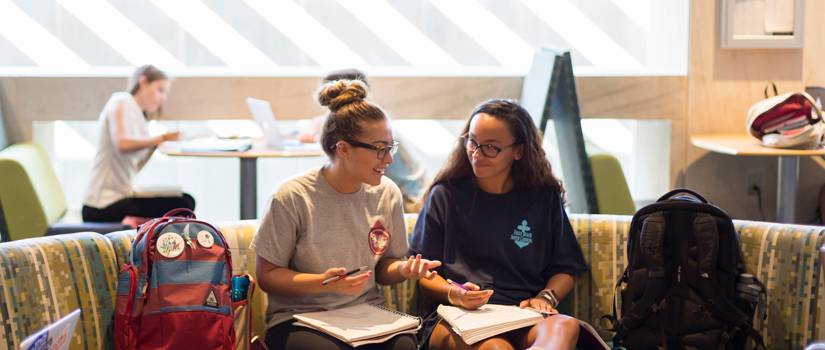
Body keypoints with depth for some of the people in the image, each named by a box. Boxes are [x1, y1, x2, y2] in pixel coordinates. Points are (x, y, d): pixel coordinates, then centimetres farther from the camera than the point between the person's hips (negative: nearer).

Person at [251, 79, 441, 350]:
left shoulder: (387, 194, 6)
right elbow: (267, 275, -5)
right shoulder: (293, 198, -10)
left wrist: (403, 269, -7)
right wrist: (323, 283, -20)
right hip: (300, 318, -4)